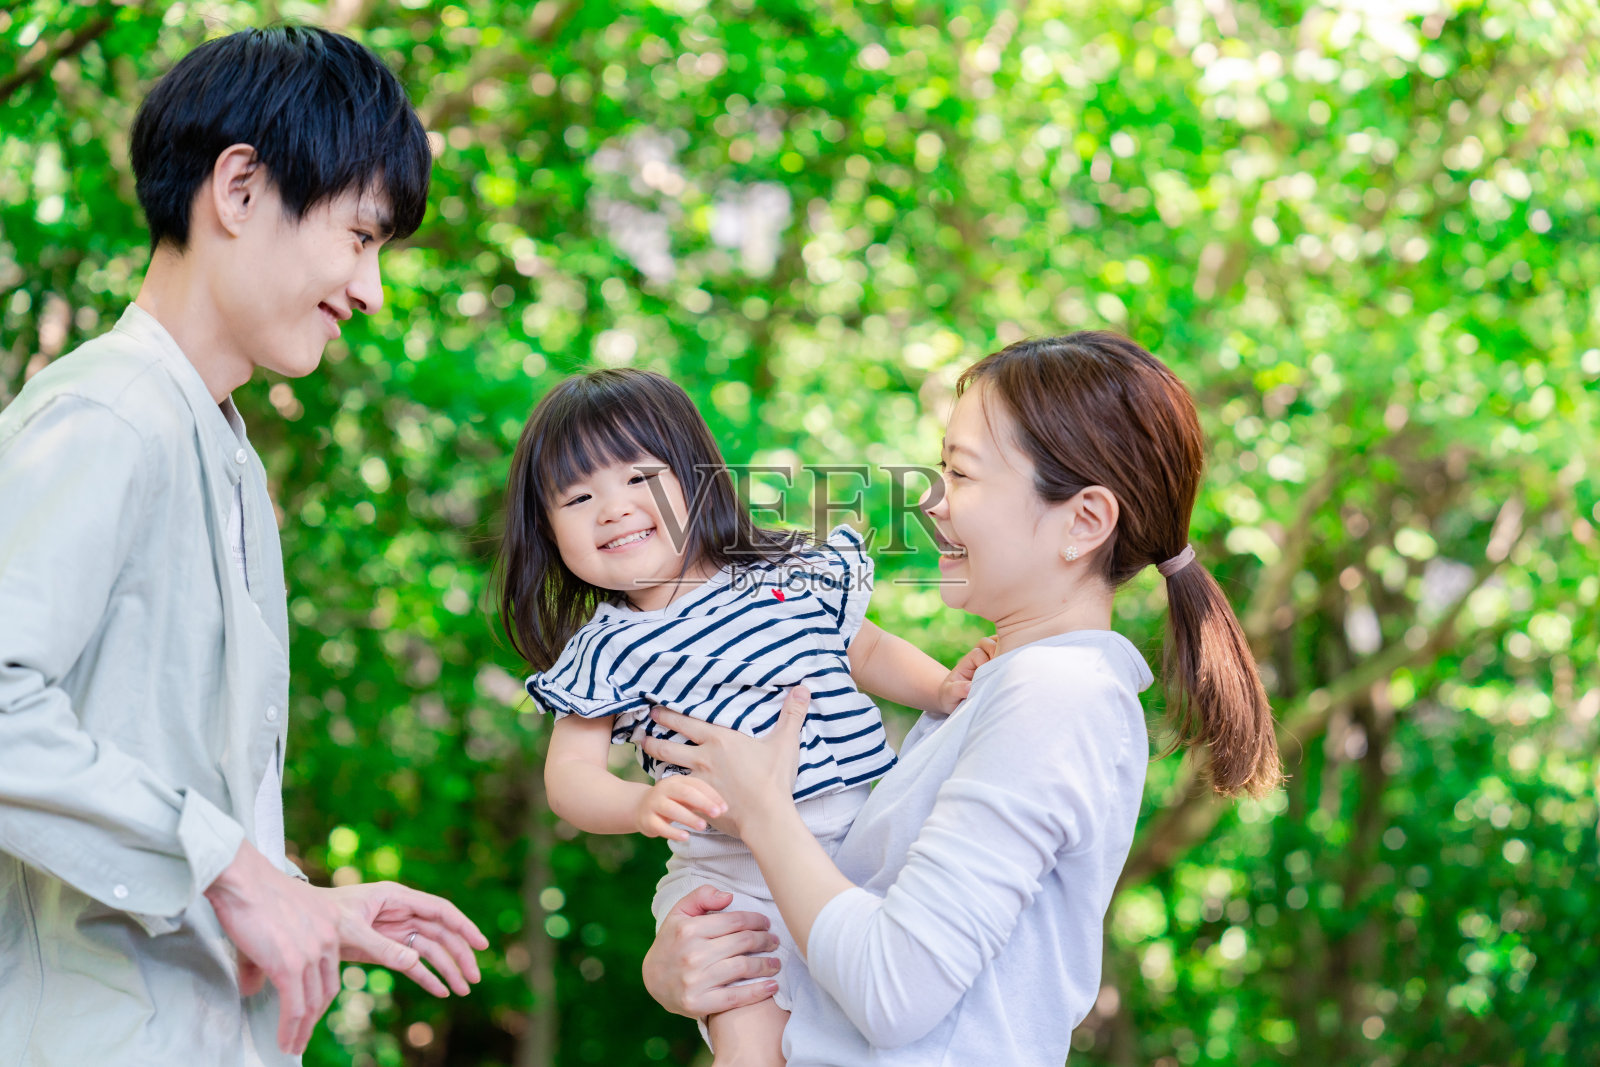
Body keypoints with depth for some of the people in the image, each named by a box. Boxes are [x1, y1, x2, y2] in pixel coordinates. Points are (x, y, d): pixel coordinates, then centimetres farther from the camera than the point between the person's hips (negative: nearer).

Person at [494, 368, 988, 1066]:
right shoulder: (605, 654, -1)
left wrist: (945, 689, 4)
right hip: (732, 873, -2)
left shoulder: (798, 575, 4)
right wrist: (644, 804, -24)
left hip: (872, 841, 2)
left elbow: (867, 650, 21)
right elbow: (569, 774, -5)